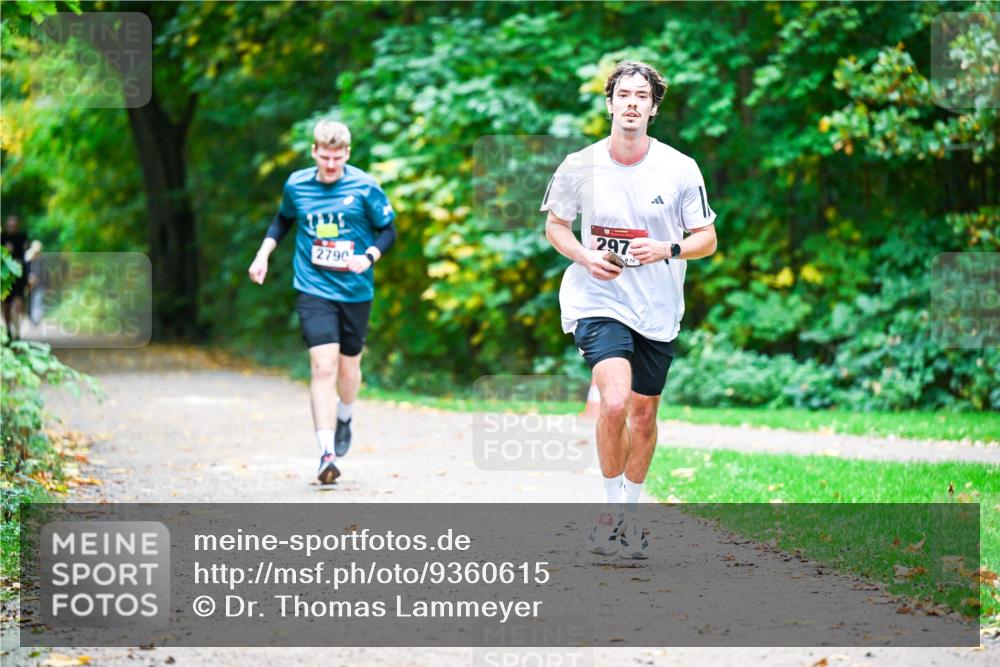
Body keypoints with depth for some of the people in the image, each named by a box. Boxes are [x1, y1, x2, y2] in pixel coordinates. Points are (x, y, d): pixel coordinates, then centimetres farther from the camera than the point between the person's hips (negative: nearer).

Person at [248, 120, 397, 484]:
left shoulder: (364, 187, -7)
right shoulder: (296, 185, 0)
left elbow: (387, 230, 1)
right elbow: (283, 219, 20)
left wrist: (369, 256, -17)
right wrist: (264, 252, 8)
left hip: (355, 290, 0)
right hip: (314, 290, 0)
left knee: (348, 366, 11)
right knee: (323, 366, -14)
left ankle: (344, 419, 45)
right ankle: (327, 454, -16)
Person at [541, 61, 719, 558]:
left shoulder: (680, 169, -5)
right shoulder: (579, 167, -6)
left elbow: (706, 239, 2)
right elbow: (555, 225, 9)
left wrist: (667, 249, -18)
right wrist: (584, 256, -10)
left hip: (658, 311, 2)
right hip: (598, 301, -2)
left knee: (643, 414, 11)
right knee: (614, 401, -22)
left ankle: (631, 512, 32)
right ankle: (613, 508, -3)